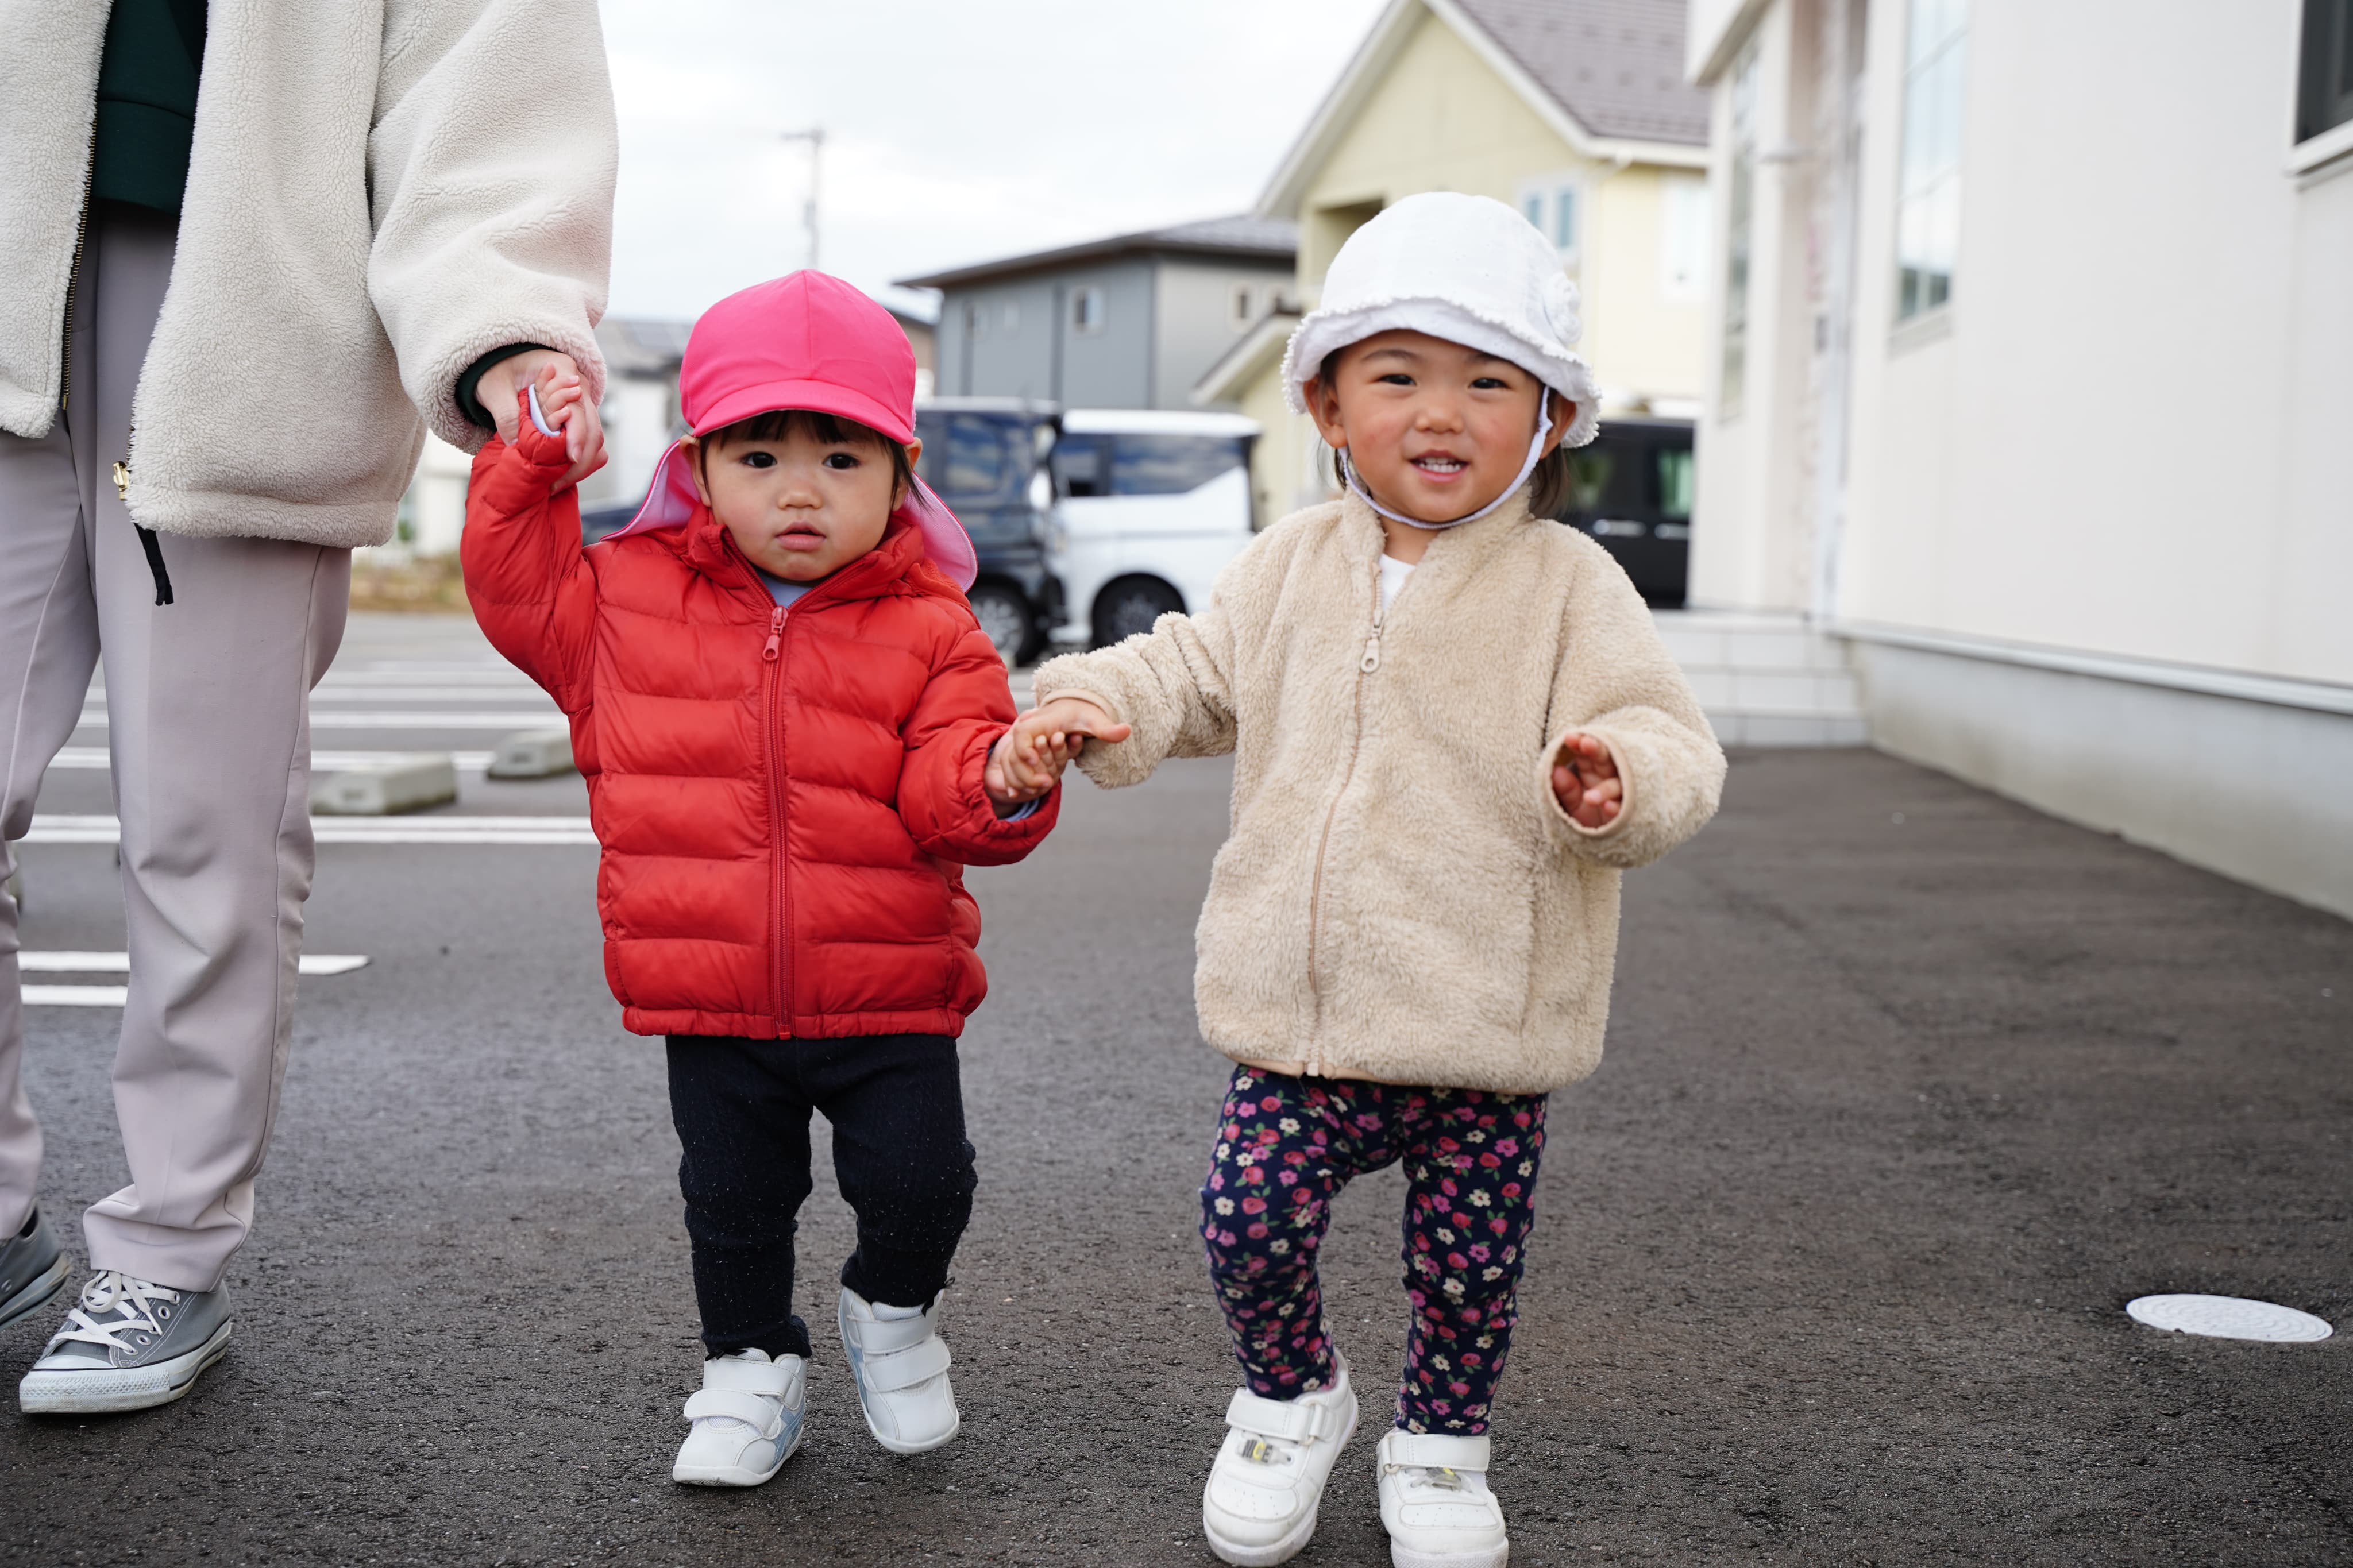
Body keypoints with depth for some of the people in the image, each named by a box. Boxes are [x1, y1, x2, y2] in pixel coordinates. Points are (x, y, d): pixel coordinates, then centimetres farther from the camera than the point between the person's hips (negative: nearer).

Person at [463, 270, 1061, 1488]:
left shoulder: (928, 632, -5)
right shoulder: (631, 597, 1)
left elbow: (948, 792, -10)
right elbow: (515, 587, 13)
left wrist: (1001, 784, -32)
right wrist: (532, 464, 3)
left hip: (888, 996, -1)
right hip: (712, 1008, 2)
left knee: (918, 1179, -6)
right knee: (732, 1203, 11)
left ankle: (893, 1309, 26)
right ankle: (751, 1367, 35)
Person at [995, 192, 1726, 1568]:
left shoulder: (1570, 587, -6)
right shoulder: (1293, 566, 5)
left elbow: (1671, 747, -11)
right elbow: (1201, 669, 18)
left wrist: (1618, 779, -34)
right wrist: (1094, 702, 0)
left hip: (1487, 1029, -2)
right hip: (1303, 1020, 2)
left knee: (1470, 1258, 9)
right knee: (1251, 1211, -4)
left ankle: (1442, 1445, 37)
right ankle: (1292, 1398, 27)